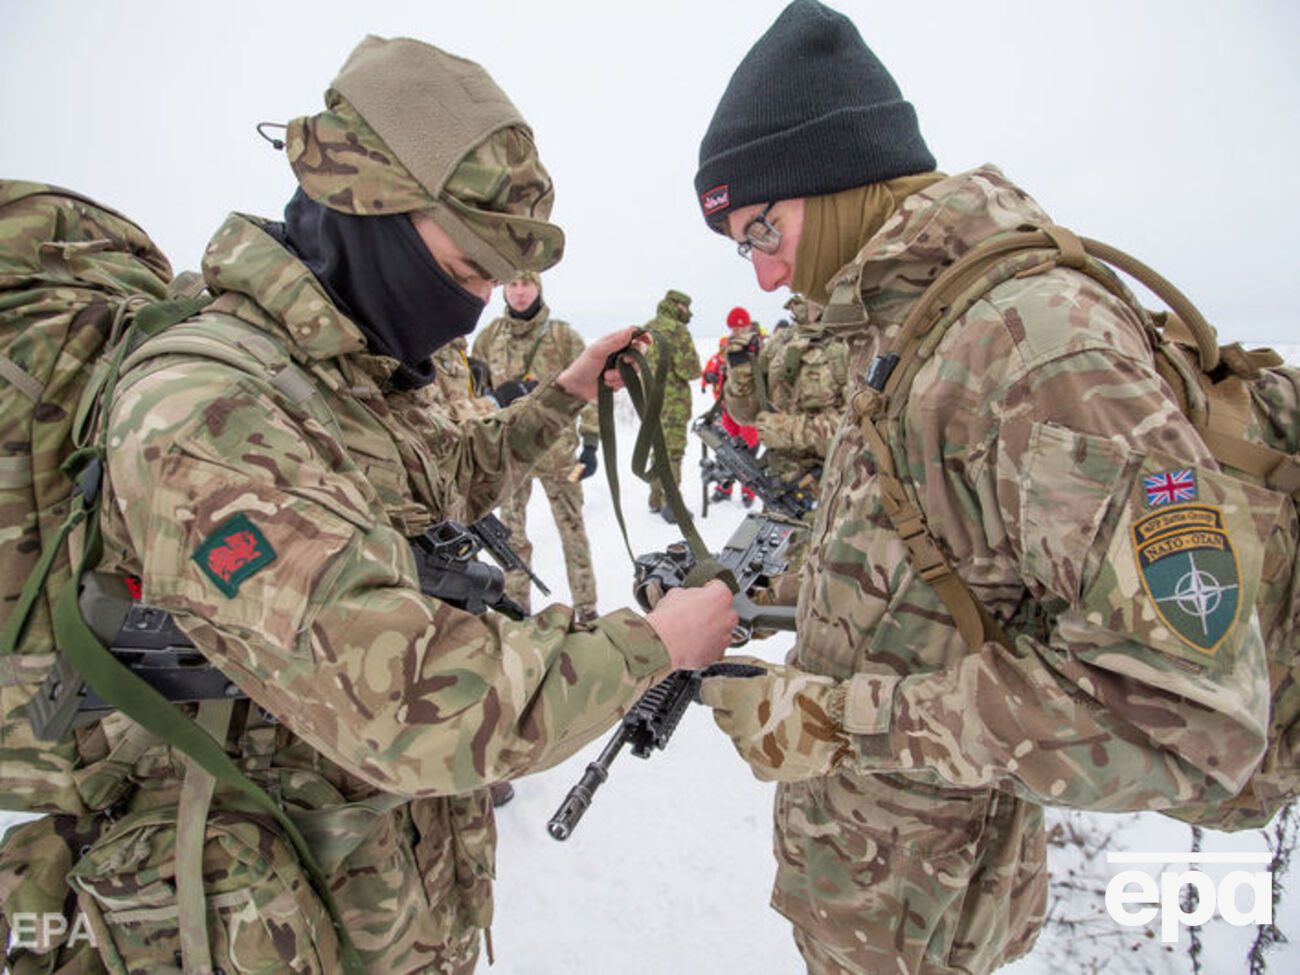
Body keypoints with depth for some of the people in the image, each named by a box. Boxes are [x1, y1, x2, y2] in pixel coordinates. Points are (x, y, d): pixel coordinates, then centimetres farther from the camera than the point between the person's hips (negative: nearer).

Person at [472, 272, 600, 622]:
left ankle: (586, 608, 18)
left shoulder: (563, 335, -2)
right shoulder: (489, 337, 5)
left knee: (572, 530, 5)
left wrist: (591, 443, -8)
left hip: (558, 449, -2)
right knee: (512, 534, 12)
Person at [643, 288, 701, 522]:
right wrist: (690, 371, 4)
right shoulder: (677, 330, -14)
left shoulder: (646, 330, 11)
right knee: (672, 453, -2)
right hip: (672, 401, -8)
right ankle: (671, 505, 2)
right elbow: (691, 370, -16)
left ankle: (656, 500, 27)